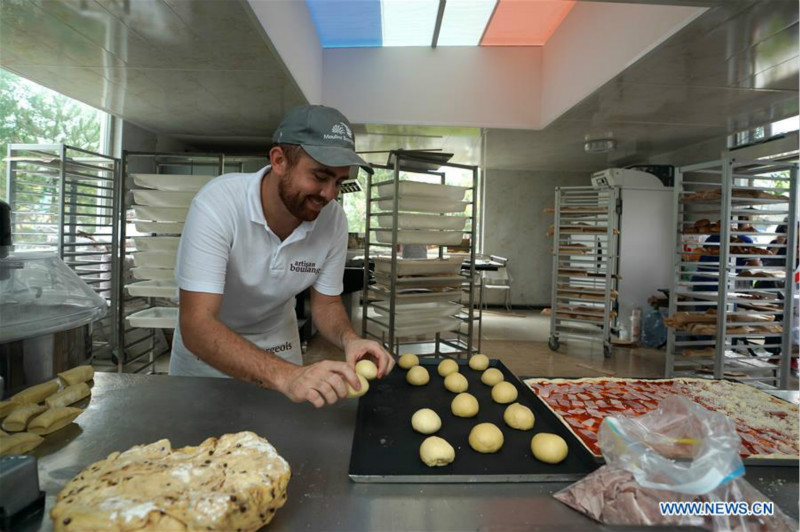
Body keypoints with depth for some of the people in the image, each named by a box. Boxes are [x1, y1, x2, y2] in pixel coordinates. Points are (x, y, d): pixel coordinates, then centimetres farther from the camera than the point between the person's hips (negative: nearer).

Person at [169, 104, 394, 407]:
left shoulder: (333, 219, -21)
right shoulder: (217, 204, -32)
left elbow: (326, 303, -9)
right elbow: (196, 326, -38)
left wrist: (349, 339, -31)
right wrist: (286, 376, -52)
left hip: (278, 346, 3)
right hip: (205, 346, -2)